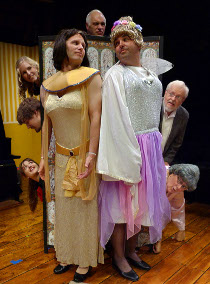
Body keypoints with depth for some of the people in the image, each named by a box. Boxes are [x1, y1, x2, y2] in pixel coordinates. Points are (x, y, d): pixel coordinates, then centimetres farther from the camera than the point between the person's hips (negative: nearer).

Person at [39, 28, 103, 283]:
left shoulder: (91, 77, -6)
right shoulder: (47, 85, 7)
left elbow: (96, 116, -13)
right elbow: (47, 123, 11)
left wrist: (91, 155, -20)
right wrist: (44, 157, 10)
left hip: (84, 154, -4)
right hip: (62, 157, 5)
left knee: (85, 206, 5)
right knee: (64, 206, 14)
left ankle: (86, 261, 23)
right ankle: (67, 255, 34)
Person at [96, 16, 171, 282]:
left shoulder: (151, 75, 15)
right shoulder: (115, 75, -6)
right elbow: (116, 119, -14)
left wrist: (156, 146, 12)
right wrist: (127, 156, -19)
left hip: (150, 146, 7)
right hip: (126, 145, -7)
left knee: (140, 199, 14)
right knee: (122, 200, 1)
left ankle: (131, 250, 31)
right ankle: (118, 256, 21)